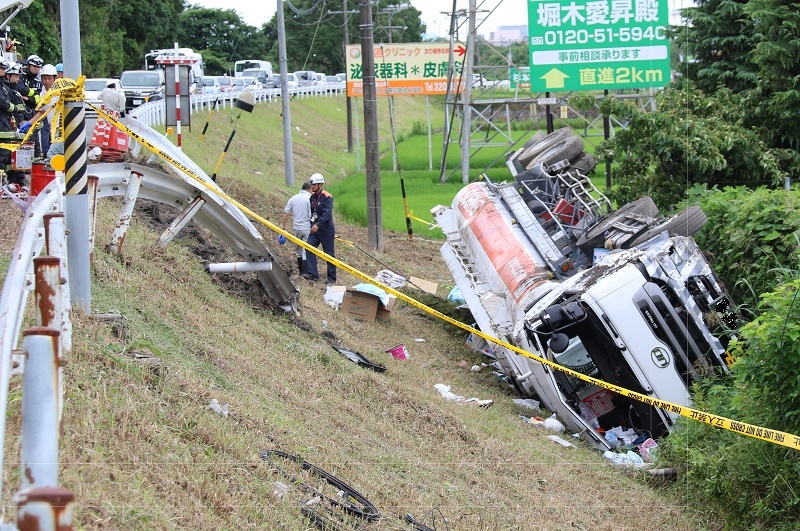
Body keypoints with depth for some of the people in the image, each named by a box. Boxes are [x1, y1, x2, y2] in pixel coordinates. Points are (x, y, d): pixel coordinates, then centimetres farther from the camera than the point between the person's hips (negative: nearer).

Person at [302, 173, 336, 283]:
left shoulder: (327, 197, -13)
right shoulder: (312, 197, 10)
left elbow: (327, 214, -23)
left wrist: (318, 225, -32)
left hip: (326, 229, -7)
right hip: (315, 229, 7)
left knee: (329, 253, 1)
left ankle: (332, 277, 9)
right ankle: (312, 274, -10)